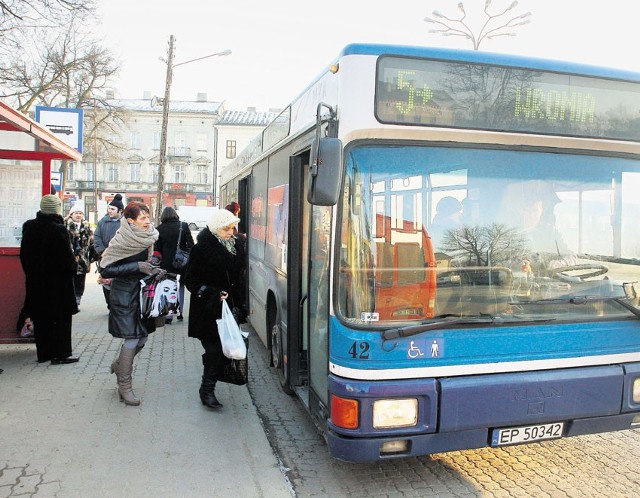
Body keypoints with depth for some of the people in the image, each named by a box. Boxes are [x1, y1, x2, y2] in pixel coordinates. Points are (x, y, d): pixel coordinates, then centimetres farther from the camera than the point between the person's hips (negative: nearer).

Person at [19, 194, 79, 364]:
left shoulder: (29, 227, 3)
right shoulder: (58, 229, -19)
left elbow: (24, 254, 10)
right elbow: (67, 257, -18)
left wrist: (31, 272, 19)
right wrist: (72, 269, 1)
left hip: (35, 281, 6)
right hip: (58, 281, -6)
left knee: (40, 318, 13)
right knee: (61, 318, 5)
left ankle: (43, 353, 21)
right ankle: (61, 354, 8)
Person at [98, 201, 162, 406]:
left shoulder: (147, 238, 5)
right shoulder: (120, 241, -16)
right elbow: (105, 270, -18)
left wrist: (153, 269, 0)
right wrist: (137, 266, -24)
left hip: (142, 292, 7)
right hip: (124, 295, -7)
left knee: (142, 337, 12)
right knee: (131, 339, -5)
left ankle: (119, 365, 39)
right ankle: (124, 387, 11)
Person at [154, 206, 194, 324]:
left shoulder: (160, 228, -3)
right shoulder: (183, 226, -2)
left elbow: (157, 248, -2)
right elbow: (190, 244, -2)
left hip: (166, 263, -1)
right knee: (180, 285, 15)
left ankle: (168, 315, 2)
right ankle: (179, 312, 17)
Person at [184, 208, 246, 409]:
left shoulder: (237, 245, 9)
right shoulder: (202, 249, -9)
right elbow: (190, 280, -7)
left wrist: (240, 305, 13)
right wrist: (213, 294, -18)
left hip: (231, 309, 6)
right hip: (208, 311, -5)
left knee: (226, 349, 5)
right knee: (215, 350, -7)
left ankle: (208, 389, 23)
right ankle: (207, 390, 9)